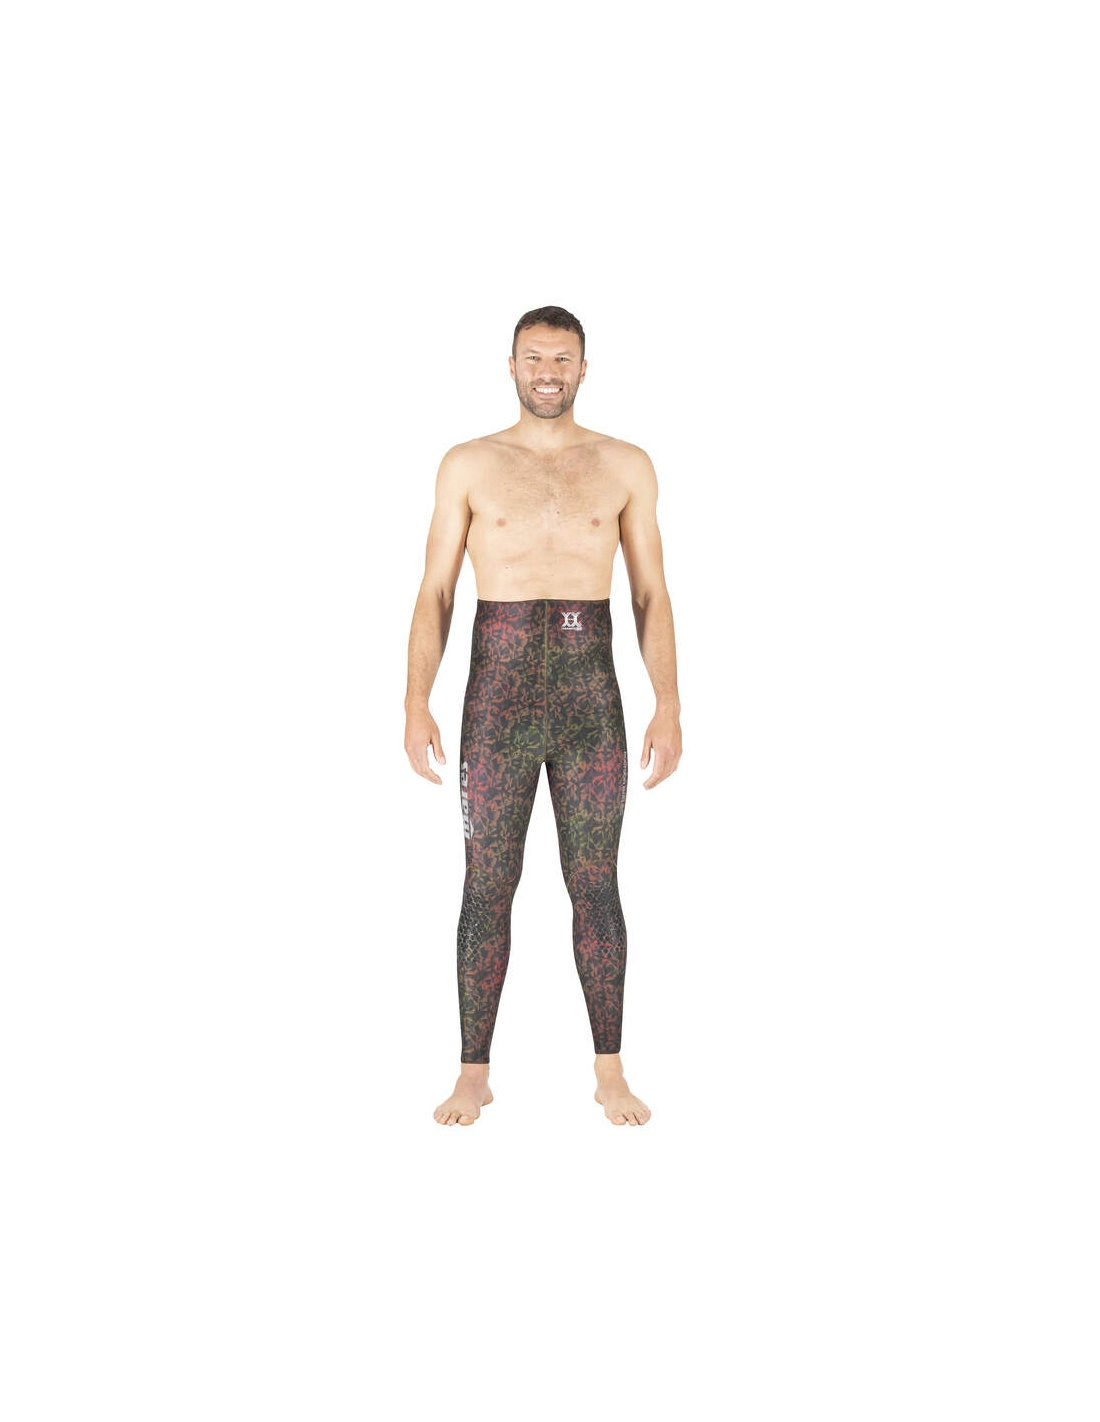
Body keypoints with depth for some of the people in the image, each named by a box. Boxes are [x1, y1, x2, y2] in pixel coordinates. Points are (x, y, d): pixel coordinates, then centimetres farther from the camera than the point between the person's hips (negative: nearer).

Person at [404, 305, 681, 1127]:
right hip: (497, 696, 0)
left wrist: (670, 706, -3)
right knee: (488, 887, 3)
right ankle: (475, 1074, 16)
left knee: (595, 886, 5)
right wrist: (417, 703, -6)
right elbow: (436, 594, 4)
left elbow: (652, 596, 6)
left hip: (591, 696, 1)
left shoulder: (627, 466, 8)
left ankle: (610, 1073, 18)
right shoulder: (468, 465, 6)